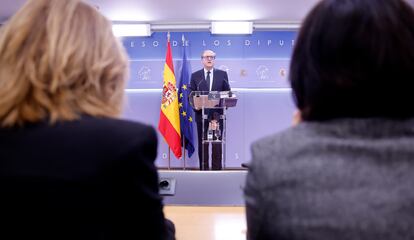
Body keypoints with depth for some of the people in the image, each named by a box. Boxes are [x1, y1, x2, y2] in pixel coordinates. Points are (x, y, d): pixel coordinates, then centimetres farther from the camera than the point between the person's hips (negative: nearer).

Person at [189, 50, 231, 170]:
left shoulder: (222, 74, 7)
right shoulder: (195, 76, 7)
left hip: (217, 115, 0)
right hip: (201, 114, 0)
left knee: (217, 143, 1)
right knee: (202, 144, 5)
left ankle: (217, 169, 8)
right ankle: (203, 169, 12)